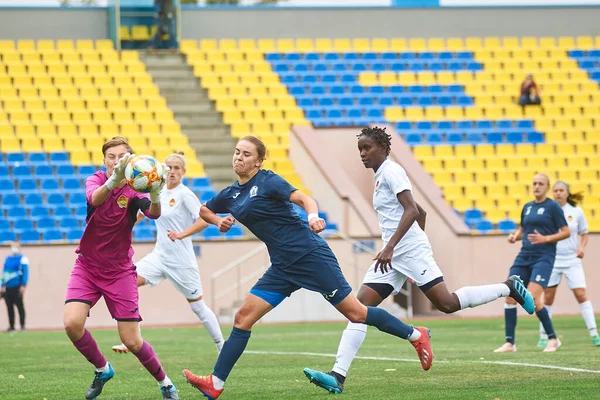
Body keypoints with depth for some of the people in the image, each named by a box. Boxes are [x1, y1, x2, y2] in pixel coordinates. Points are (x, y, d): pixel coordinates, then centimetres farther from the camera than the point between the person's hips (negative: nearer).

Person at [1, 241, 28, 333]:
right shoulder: (7, 259, 18)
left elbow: (25, 273, -6)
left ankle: (22, 326, -2)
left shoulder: (23, 259, -1)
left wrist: (23, 285, -14)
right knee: (9, 307, 6)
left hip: (17, 287, -6)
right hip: (7, 287, 6)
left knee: (19, 305, -6)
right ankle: (11, 326, 12)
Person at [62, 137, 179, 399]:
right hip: (87, 266, 1)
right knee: (72, 323, -21)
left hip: (119, 271, -1)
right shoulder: (96, 181, -9)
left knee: (132, 341, -6)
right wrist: (114, 179, -55)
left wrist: (155, 195, -54)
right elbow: (95, 199, -34)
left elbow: (153, 213, -31)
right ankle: (102, 369, 7)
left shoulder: (133, 190, -11)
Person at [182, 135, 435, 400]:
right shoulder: (230, 195, 11)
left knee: (355, 313, -4)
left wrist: (313, 216, -44)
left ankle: (415, 335, 13)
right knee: (243, 317, -2)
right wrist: (219, 221, 7)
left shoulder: (267, 181, -10)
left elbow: (304, 198, -23)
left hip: (310, 255, -7)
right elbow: (204, 211, 28)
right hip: (283, 266, 7)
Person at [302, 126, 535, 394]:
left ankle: (509, 287, 9)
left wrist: (390, 246, -29)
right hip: (393, 255, 9)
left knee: (447, 304, -11)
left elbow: (412, 211, -20)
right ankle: (338, 375, -13)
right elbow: (420, 211, 28)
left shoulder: (391, 171, -7)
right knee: (360, 306, -4)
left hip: (410, 250, -9)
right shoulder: (380, 176, 20)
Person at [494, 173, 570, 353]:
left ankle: (553, 339, -2)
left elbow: (566, 232, -5)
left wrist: (545, 239, -18)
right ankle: (510, 343, 5)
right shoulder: (527, 207, 14)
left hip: (544, 257, -7)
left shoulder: (553, 207, -4)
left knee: (532, 298, -19)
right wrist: (515, 236, 4)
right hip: (524, 256, 7)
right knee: (510, 297, -3)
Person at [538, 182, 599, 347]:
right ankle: (543, 337, 9)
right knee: (548, 297, 0)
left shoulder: (577, 212, 1)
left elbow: (585, 234, 10)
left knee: (581, 295, -8)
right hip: (552, 260, 0)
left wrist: (582, 247, -7)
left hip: (572, 260, 0)